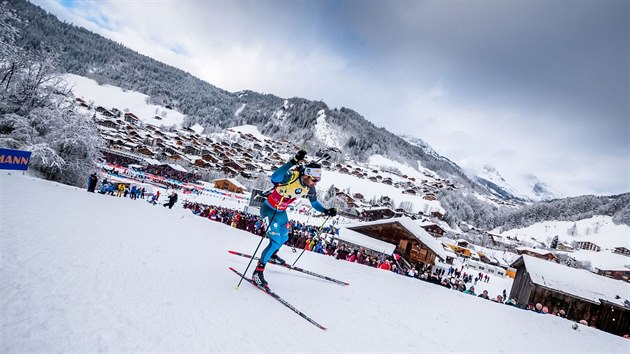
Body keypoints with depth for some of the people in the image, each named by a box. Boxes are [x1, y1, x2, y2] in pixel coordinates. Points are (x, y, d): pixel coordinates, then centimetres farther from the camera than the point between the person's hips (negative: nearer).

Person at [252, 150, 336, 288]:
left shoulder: (310, 188, -10)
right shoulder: (292, 176, -31)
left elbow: (314, 202, 8)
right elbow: (275, 177, -52)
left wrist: (326, 211, -7)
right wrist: (293, 162, -60)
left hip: (281, 212, 8)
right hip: (269, 209, -8)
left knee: (284, 239, 24)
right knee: (276, 241, -17)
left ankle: (272, 256, 55)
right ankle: (258, 272, -2)